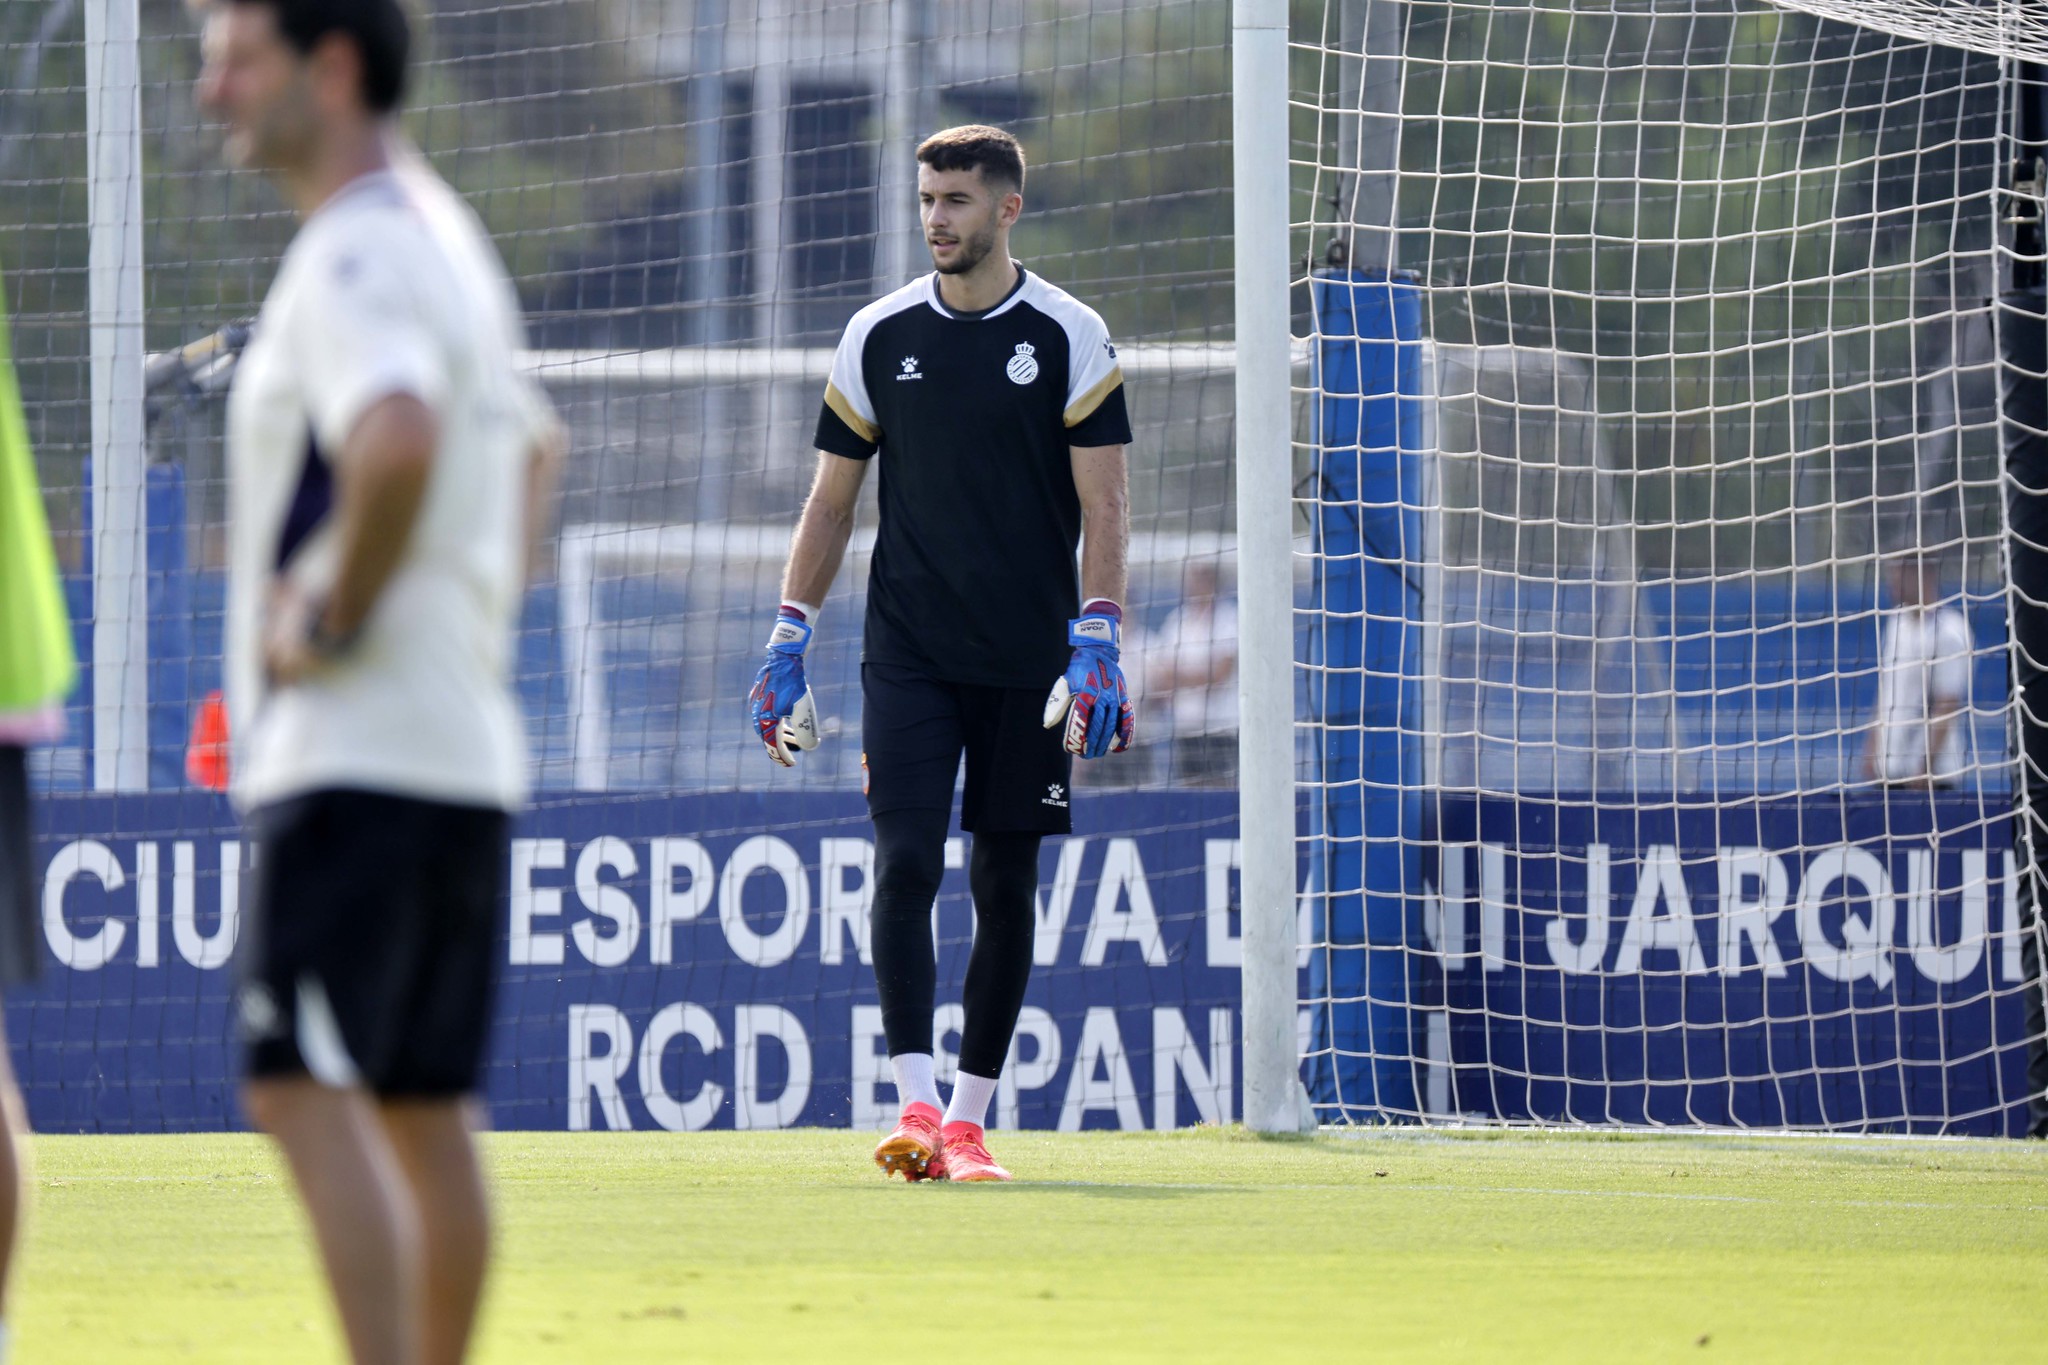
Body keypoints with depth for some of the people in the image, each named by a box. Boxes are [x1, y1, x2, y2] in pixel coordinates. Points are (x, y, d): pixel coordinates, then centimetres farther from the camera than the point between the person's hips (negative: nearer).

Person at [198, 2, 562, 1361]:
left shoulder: (359, 253, -13)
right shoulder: (447, 238, 19)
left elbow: (398, 436, -34)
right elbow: (533, 444, 36)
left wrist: (334, 616, -21)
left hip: (356, 748, -10)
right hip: (464, 746, 10)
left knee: (306, 1093, -14)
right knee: (425, 1116, 12)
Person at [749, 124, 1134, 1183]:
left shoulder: (1068, 338, 0)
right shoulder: (878, 337, 6)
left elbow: (1104, 507, -3)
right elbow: (831, 502, 12)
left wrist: (1096, 644, -14)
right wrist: (787, 640, 5)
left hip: (1028, 663, -1)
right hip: (908, 651, 1)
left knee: (1006, 885, 2)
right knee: (904, 862, -14)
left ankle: (969, 1119, 11)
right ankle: (916, 1105, -17)